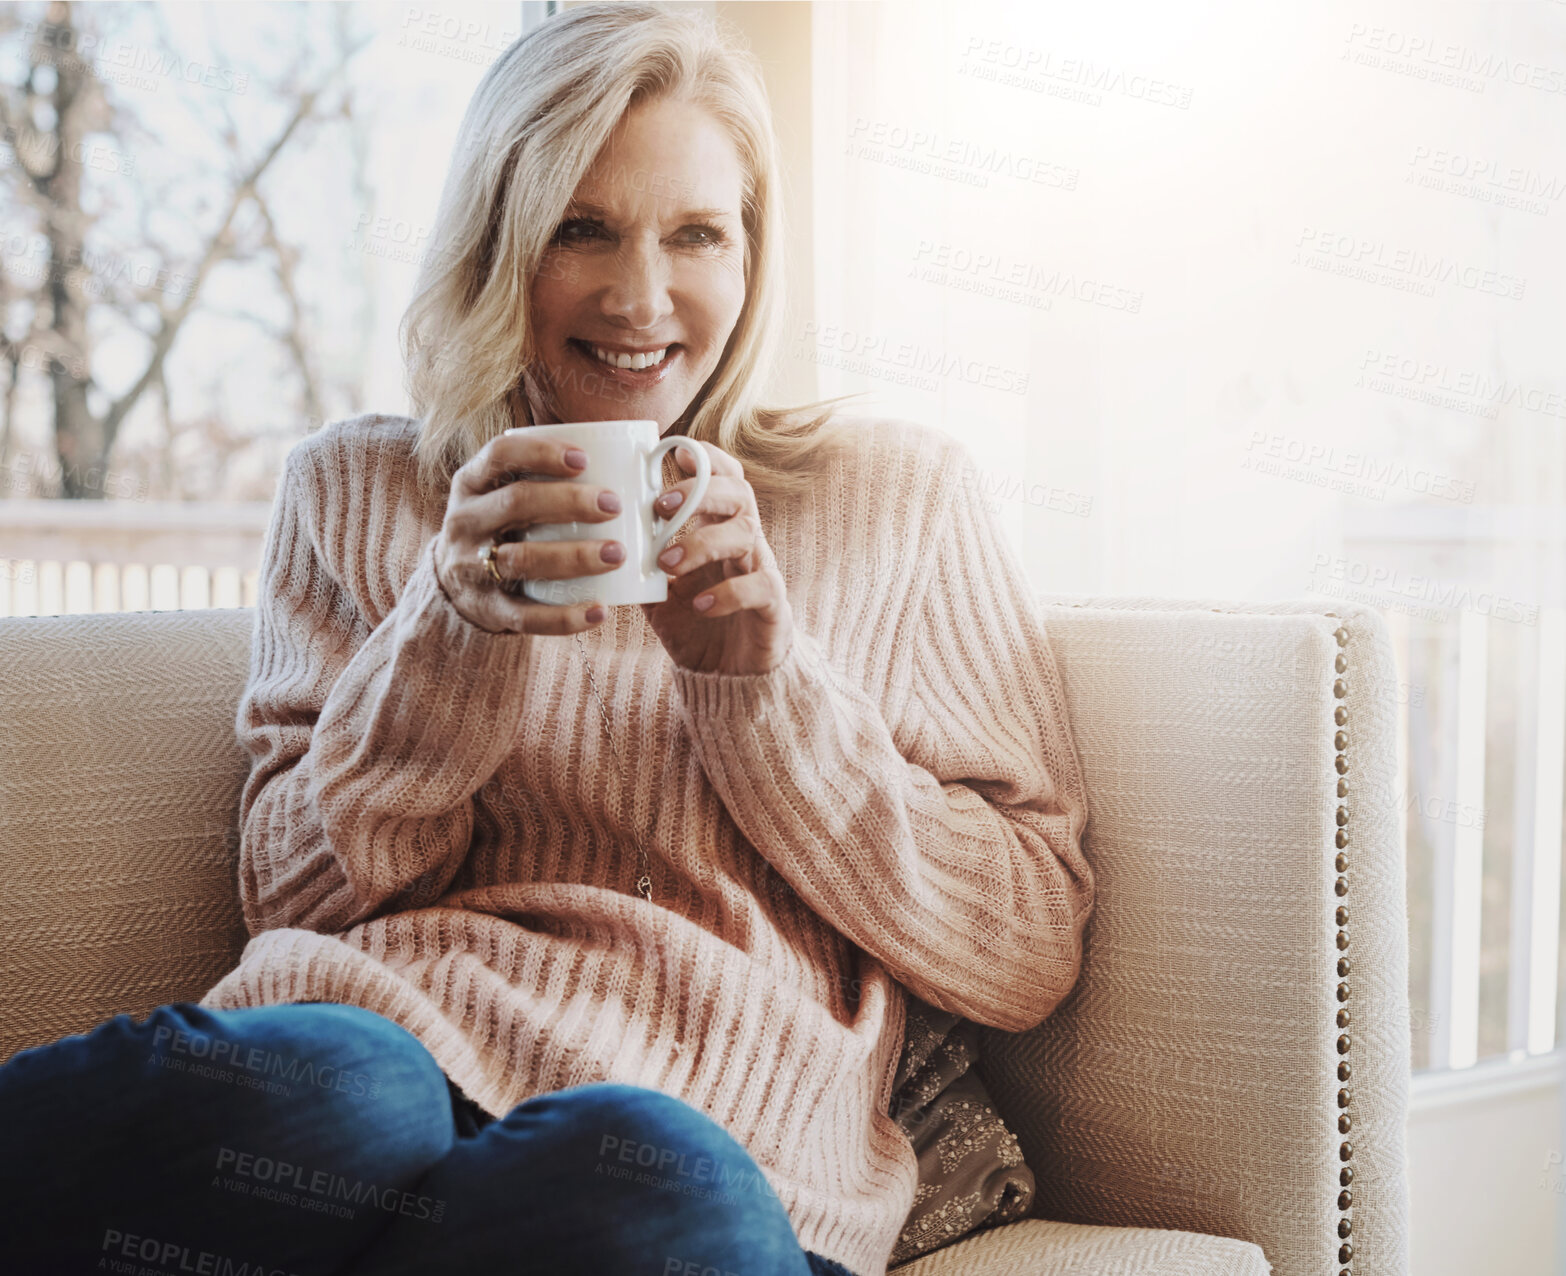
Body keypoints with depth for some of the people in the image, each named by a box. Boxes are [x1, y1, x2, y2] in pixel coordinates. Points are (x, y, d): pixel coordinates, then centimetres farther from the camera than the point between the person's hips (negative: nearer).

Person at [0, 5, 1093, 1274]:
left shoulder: (905, 496, 12)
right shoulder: (354, 491, 15)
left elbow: (1028, 958, 8)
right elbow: (294, 899, 9)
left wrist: (757, 668, -5)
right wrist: (454, 622, -8)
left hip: (743, 1139, 1)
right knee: (326, 1086, -38)